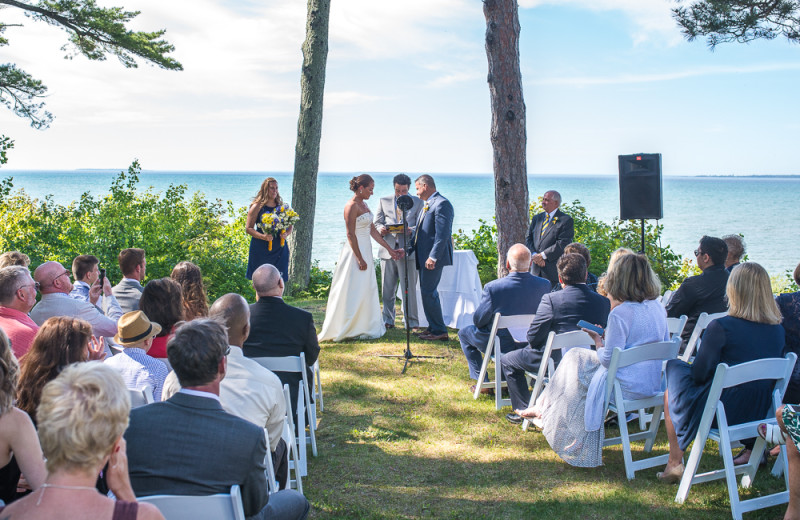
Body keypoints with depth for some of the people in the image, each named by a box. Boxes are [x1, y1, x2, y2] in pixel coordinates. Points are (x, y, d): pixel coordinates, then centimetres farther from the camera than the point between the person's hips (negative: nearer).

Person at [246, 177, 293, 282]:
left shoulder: (281, 206, 10)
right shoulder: (257, 207, -4)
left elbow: (290, 225, 18)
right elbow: (248, 228, -5)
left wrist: (286, 234, -5)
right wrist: (263, 236, -20)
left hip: (279, 249, 4)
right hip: (261, 250, -4)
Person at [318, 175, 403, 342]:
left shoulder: (363, 204, 13)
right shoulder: (352, 206, -14)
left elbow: (373, 230, 16)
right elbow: (351, 235, -18)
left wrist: (390, 249, 15)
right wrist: (360, 258, -20)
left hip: (366, 250, 9)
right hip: (355, 251, -9)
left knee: (367, 289, 11)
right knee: (354, 291, -4)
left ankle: (364, 328, 19)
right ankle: (347, 329, 4)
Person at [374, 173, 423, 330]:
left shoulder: (417, 202, 9)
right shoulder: (384, 201, 13)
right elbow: (377, 223, 13)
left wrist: (411, 230, -18)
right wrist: (381, 229, -11)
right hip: (388, 250, 2)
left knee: (409, 288, -3)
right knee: (387, 289, 7)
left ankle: (412, 322, 4)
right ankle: (388, 321, 18)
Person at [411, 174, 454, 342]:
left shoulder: (442, 204, -14)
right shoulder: (427, 205, 18)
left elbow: (442, 234, -21)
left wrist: (433, 257, -25)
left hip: (433, 258, -10)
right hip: (425, 256, 10)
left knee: (428, 292, -9)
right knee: (427, 292, 14)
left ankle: (439, 331, -2)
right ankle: (433, 327, 22)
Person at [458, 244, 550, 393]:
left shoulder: (492, 287, -26)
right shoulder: (545, 285, -15)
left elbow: (479, 321, -14)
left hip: (501, 347, -4)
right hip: (531, 345, 4)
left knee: (464, 333, 23)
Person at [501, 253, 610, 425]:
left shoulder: (551, 299, -21)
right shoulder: (603, 302, -9)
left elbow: (533, 338, -17)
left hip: (553, 361, -6)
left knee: (507, 360, 20)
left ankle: (524, 410, 23)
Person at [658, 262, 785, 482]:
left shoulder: (721, 327, -22)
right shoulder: (778, 330, -5)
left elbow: (700, 374, -15)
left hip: (721, 412, -6)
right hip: (760, 414, 6)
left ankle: (675, 464, 25)